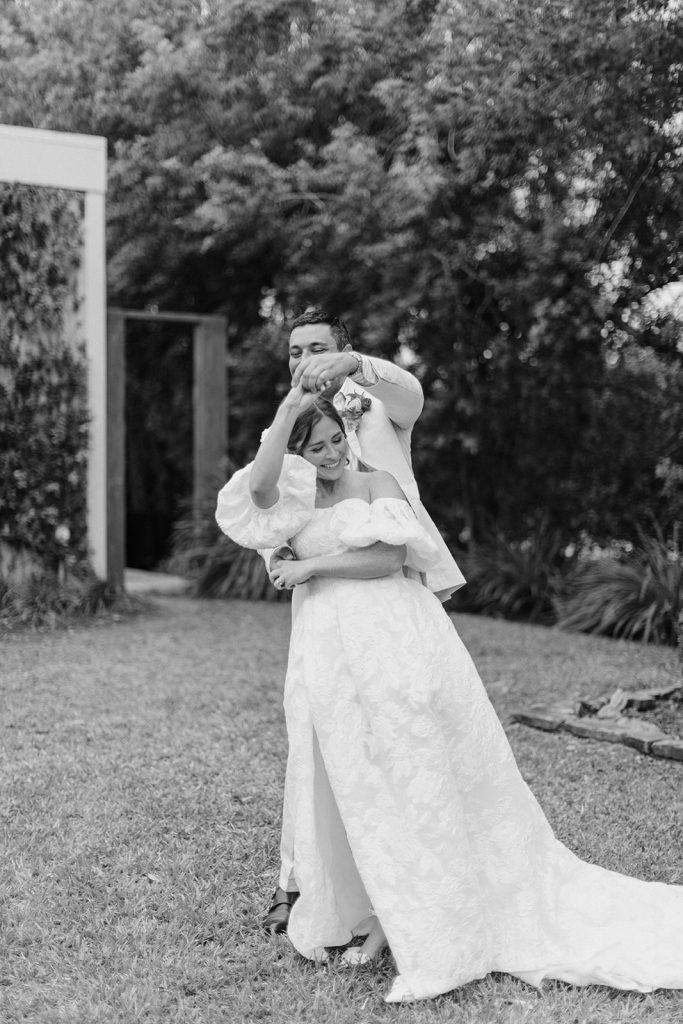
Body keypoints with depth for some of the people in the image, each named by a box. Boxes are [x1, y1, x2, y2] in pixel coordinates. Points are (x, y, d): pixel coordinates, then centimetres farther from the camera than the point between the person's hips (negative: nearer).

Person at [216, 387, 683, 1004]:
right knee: (349, 784, 6)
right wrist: (287, 409, -5)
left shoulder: (376, 485, 4)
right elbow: (259, 486, -10)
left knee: (406, 772, 0)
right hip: (330, 650, 3)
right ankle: (377, 913, 19)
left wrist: (313, 566, -7)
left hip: (394, 636, -3)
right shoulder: (295, 504, 12)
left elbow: (387, 557, -10)